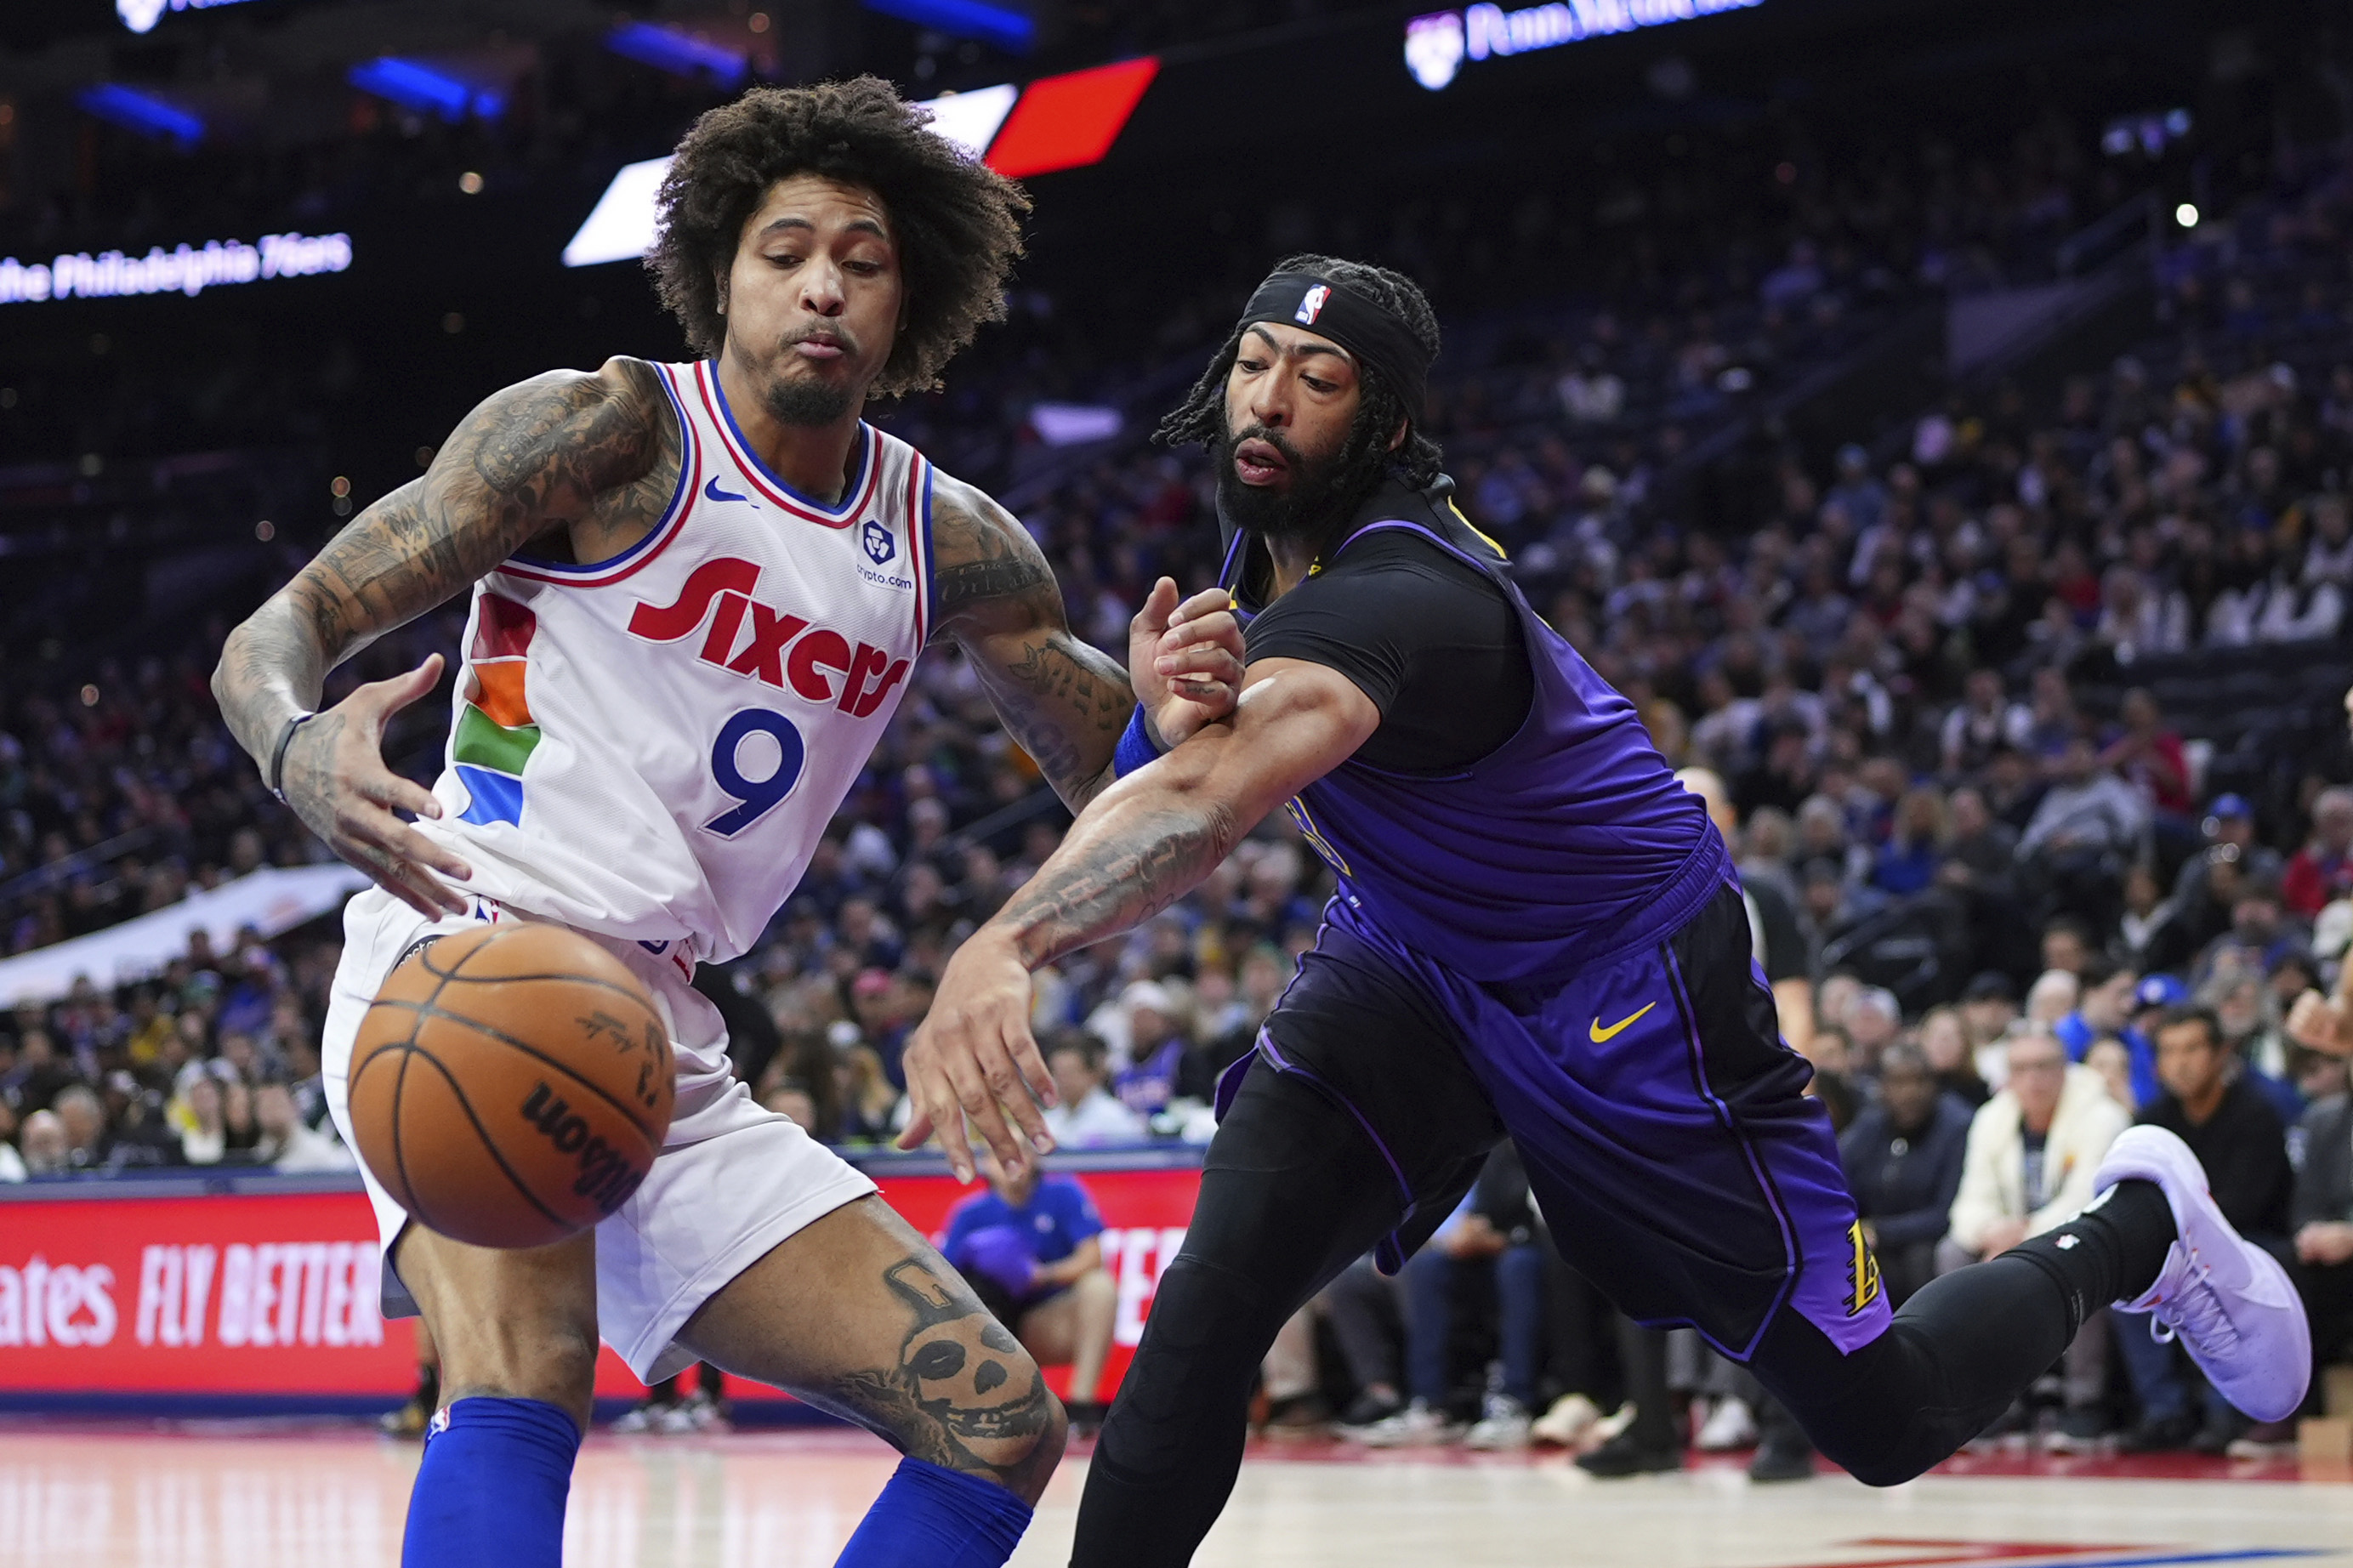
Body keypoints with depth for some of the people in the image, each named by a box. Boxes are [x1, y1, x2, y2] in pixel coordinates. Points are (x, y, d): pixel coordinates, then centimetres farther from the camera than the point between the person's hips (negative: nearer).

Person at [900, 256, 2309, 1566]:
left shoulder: (1390, 596, -36)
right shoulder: (1274, 531, -6)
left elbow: (1221, 788, -57)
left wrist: (1006, 950, -73)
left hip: (1633, 984, -7)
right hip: (1414, 957, 8)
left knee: (1888, 1420, 3)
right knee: (1214, 1299, -17)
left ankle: (2130, 1230, 31)